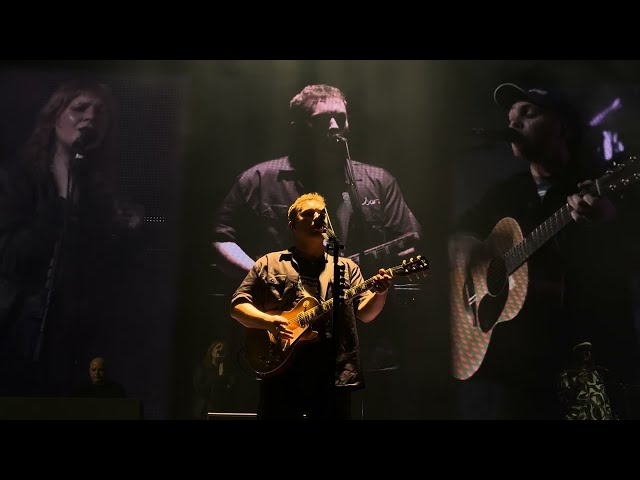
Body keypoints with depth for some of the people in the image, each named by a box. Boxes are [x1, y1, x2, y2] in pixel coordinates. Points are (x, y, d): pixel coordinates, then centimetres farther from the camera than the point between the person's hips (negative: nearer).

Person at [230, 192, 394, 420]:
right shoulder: (269, 263, 10)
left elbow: (366, 312, 6)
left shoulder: (347, 267, 15)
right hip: (282, 372, -1)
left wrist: (380, 293, -16)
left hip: (335, 375, 2)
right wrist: (268, 322, -13)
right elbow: (238, 305, 6)